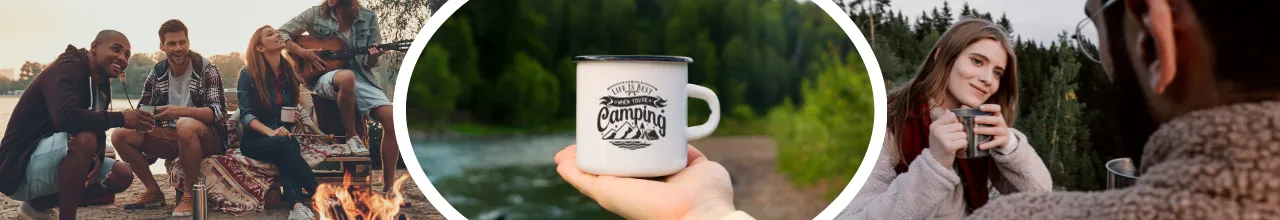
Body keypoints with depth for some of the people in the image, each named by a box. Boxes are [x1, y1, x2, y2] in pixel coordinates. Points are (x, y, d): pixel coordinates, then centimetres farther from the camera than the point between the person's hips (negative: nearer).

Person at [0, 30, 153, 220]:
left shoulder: (100, 86, 11)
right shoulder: (67, 68, -17)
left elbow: (97, 131, 8)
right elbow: (65, 117, -35)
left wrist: (96, 157, -15)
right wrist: (120, 118, -28)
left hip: (50, 162, 10)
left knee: (122, 175, 2)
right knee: (84, 138, -33)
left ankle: (39, 204, 11)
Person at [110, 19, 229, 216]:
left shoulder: (206, 70, -10)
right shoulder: (157, 72, 6)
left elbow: (217, 112, -21)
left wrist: (180, 111, -36)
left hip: (208, 137, -6)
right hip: (172, 137, 6)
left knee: (185, 125, -39)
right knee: (120, 135, -12)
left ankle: (189, 195, -22)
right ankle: (154, 192, 3)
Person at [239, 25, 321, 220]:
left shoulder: (288, 72, 9)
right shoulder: (248, 74, -4)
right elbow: (245, 114, -12)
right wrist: (270, 132, -28)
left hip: (284, 137, 3)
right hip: (255, 140, -3)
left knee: (290, 146, -35)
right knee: (282, 144, -37)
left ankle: (297, 204, -56)